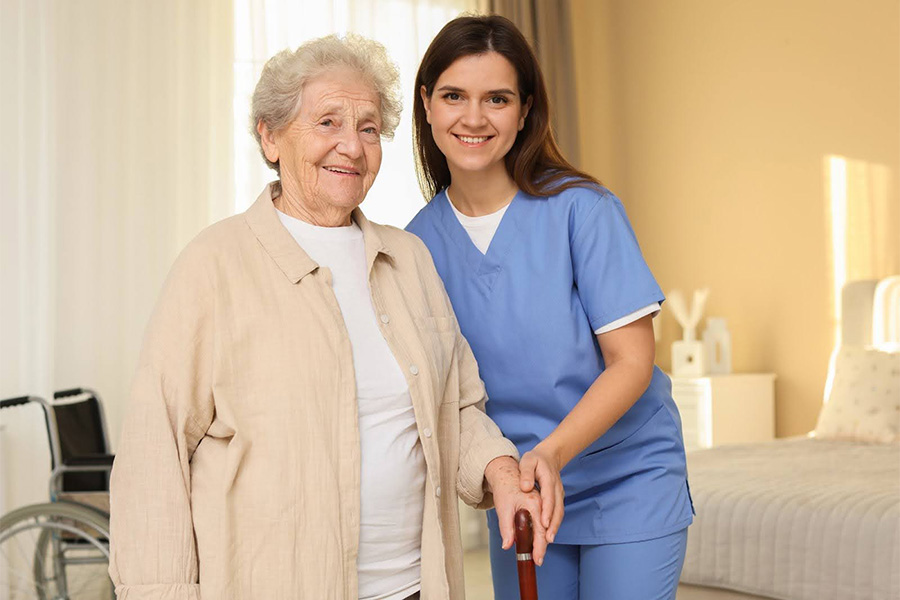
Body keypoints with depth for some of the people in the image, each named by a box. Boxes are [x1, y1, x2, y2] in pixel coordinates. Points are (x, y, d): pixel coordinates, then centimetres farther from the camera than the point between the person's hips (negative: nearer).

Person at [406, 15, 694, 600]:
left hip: (629, 488, -3)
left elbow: (631, 362, -15)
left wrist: (553, 452, -29)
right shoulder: (421, 239, -4)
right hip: (517, 496, 3)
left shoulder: (581, 208, -15)